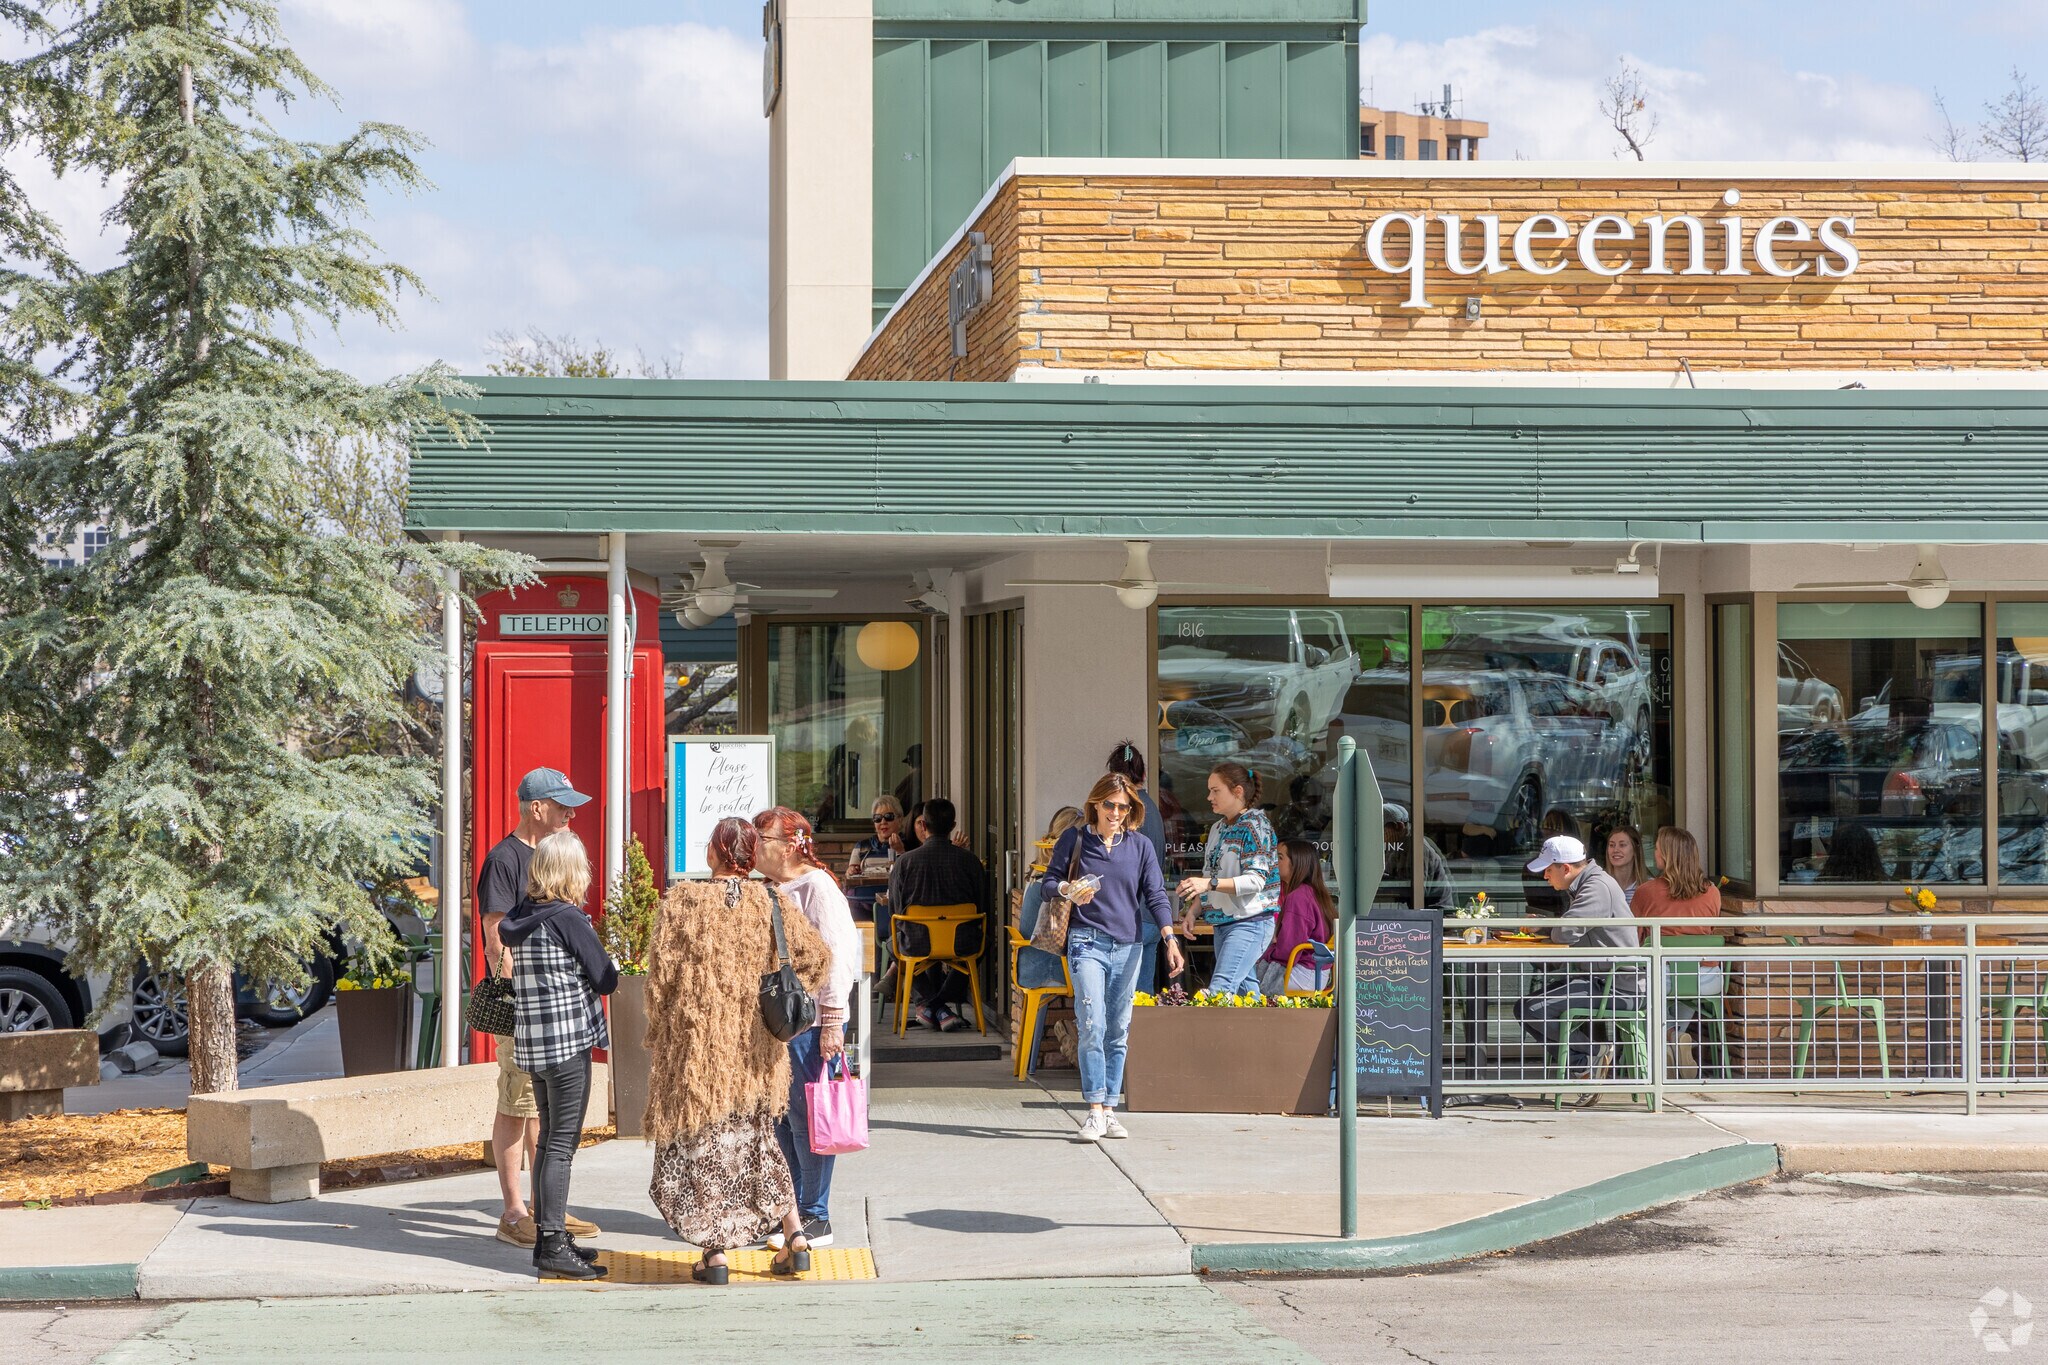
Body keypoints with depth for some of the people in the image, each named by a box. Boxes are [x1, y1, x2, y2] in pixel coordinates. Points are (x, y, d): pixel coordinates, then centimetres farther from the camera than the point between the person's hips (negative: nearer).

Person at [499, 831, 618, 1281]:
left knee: (549, 1139, 15)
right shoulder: (569, 918, -13)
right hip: (568, 1041, -8)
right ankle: (553, 1247, -5)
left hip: (532, 1042, 8)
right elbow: (605, 980, -10)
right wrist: (611, 967, 13)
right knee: (562, 1143, -5)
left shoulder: (521, 918, 8)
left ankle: (545, 1237, 20)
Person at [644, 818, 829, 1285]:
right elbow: (817, 957, -3)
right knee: (755, 1139, 19)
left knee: (701, 1143, 6)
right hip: (756, 1048, 4)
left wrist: (656, 1032, 5)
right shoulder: (770, 902, 0)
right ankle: (795, 1234, 12)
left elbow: (660, 973, -8)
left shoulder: (682, 901, -9)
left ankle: (714, 1252, 4)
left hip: (696, 1041, -4)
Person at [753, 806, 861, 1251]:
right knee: (778, 1118, 9)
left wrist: (832, 1021, -17)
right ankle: (790, 1210, 18)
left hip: (809, 1022, -8)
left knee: (806, 1119, -3)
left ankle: (815, 1219, 5)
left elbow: (836, 955, -13)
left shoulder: (817, 887, -9)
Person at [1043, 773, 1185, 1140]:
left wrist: (1169, 937, -9)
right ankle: (1095, 1111, -15)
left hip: (1128, 946, 3)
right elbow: (1047, 885, 6)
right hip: (1087, 942, -3)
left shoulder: (1140, 846, 10)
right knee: (1092, 1026, -15)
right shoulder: (1074, 840, 4)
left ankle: (1109, 1111, 10)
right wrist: (1067, 890, -17)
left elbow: (1156, 895, 6)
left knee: (1118, 1033, 5)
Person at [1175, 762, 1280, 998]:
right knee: (1245, 990, 8)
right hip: (1223, 923, 9)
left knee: (1219, 990, -21)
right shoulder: (1218, 829, 16)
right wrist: (1193, 911, 10)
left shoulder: (1255, 825, -10)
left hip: (1251, 923, -9)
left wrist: (1210, 883, -28)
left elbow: (1256, 880, -19)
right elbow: (1209, 877, 23)